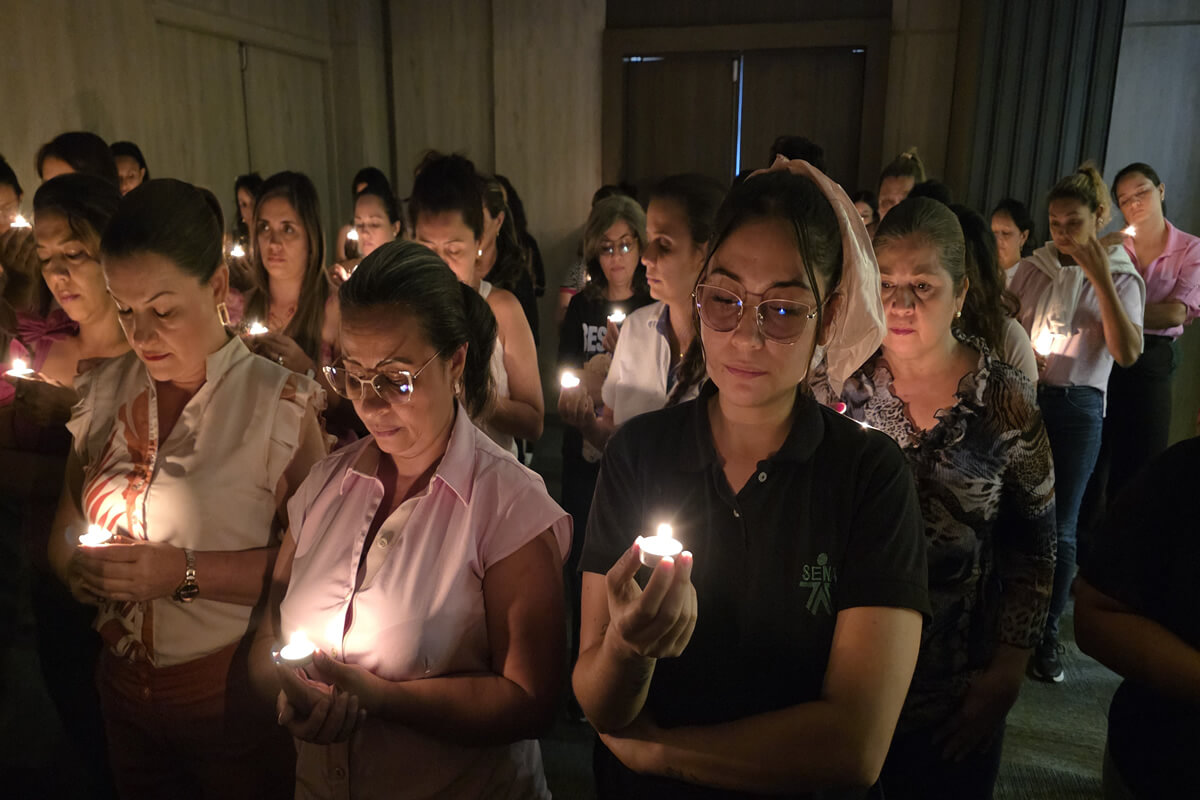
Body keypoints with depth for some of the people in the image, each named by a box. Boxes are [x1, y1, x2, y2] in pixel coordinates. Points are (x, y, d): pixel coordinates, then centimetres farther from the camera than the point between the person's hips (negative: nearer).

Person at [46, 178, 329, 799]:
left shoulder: (278, 403, -16)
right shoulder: (104, 393, 1)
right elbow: (65, 524, 8)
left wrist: (187, 572, -24)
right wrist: (77, 567, -13)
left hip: (235, 695, -5)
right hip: (123, 688, 5)